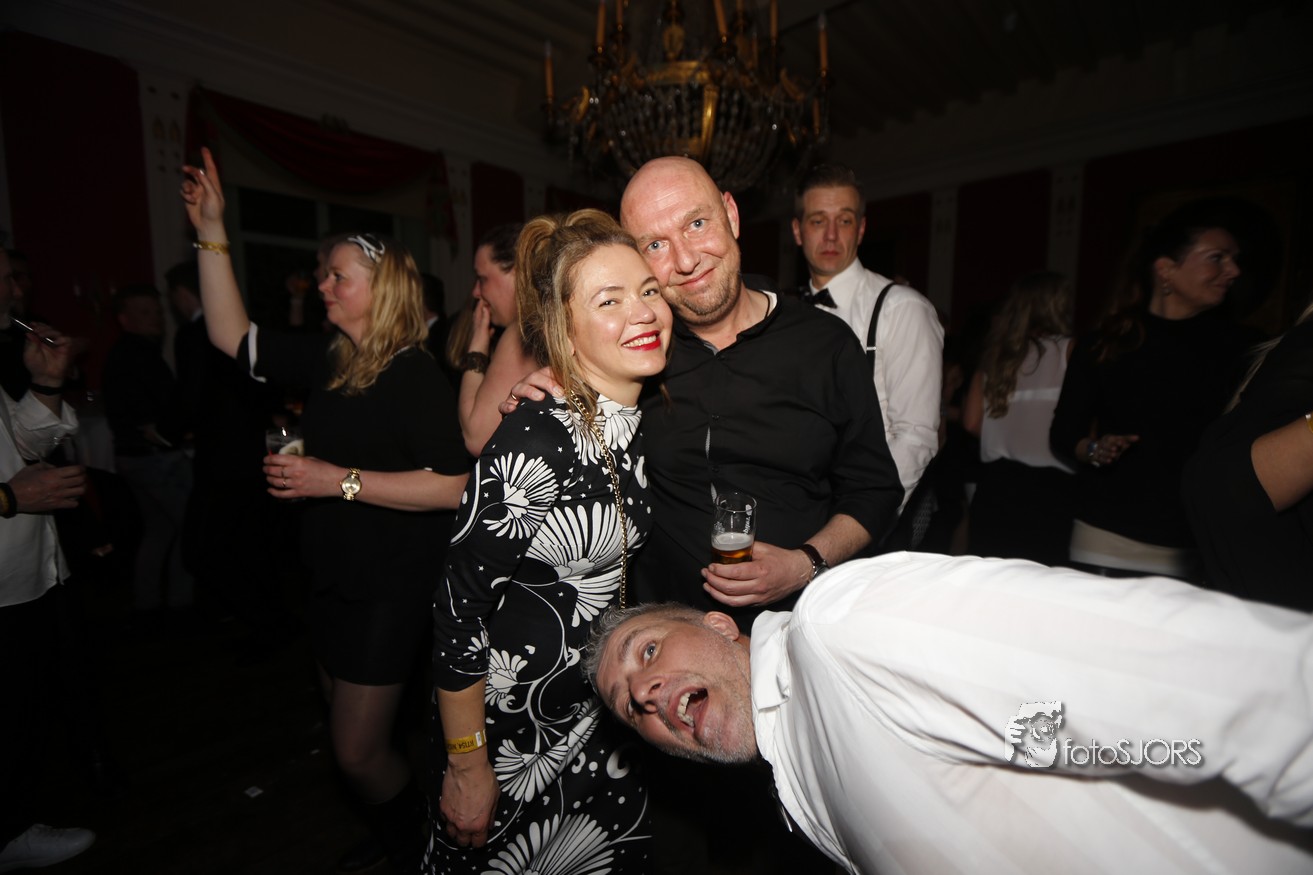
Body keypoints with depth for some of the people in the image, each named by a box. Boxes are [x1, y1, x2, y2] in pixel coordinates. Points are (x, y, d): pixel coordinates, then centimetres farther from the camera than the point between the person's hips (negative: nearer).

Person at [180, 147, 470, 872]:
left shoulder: (414, 372, -19)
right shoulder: (327, 360, 5)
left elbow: (454, 486, -26)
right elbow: (232, 335, 11)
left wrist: (341, 481, -24)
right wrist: (212, 235, 6)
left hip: (390, 588, -8)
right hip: (332, 579, 8)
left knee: (359, 753, 3)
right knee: (349, 737, 22)